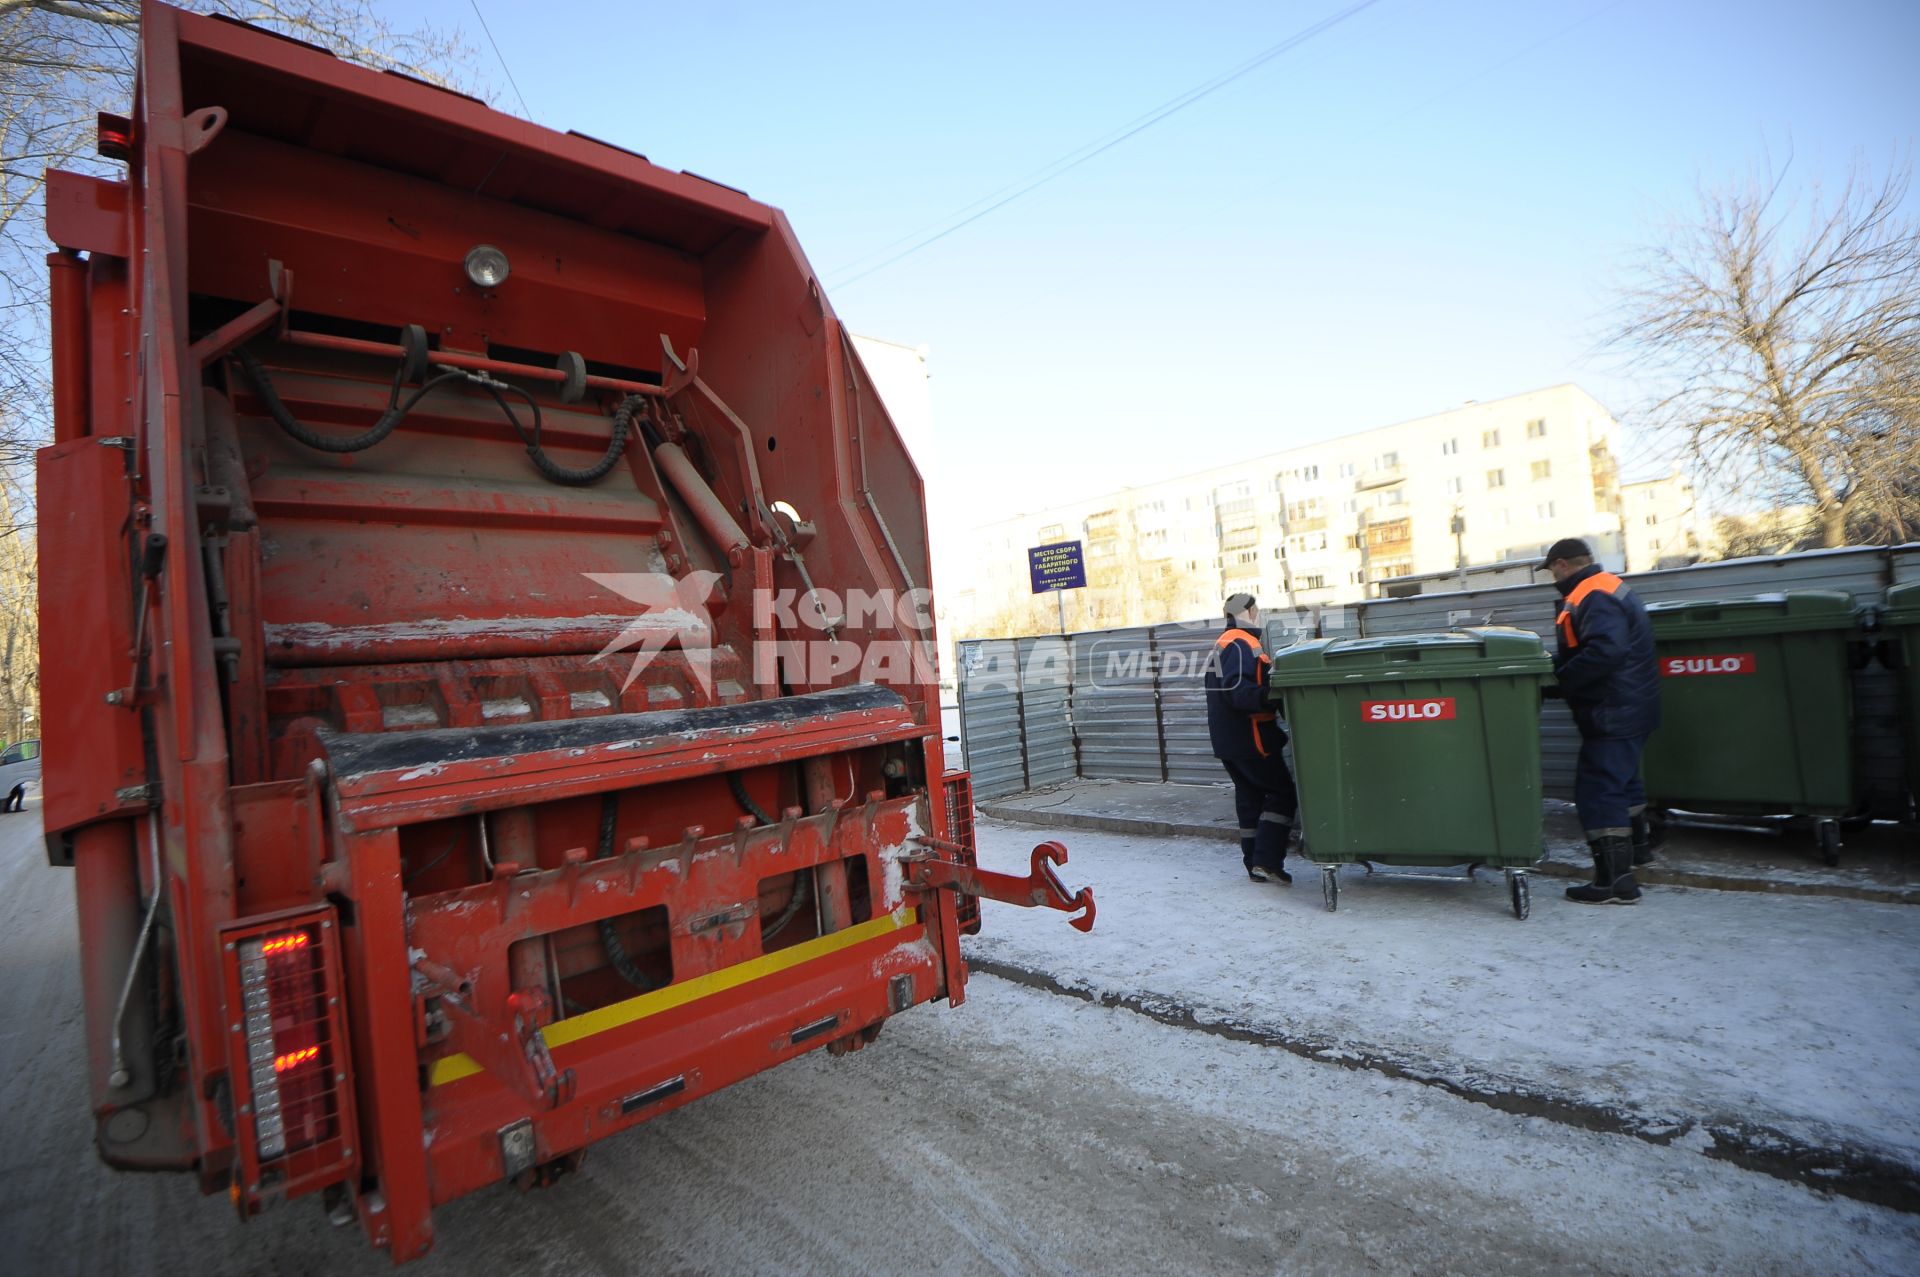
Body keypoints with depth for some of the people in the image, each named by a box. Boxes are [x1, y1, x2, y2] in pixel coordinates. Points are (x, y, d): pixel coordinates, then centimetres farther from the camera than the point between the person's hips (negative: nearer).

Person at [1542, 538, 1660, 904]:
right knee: (1622, 778, 27)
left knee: (1597, 790, -10)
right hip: (1629, 708, 11)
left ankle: (1616, 881, -8)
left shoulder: (1593, 598, -20)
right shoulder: (1609, 587, 15)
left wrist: (1560, 677, -24)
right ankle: (1633, 847, 46)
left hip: (1613, 713, -11)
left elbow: (1605, 652, -34)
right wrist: (1557, 663, 8)